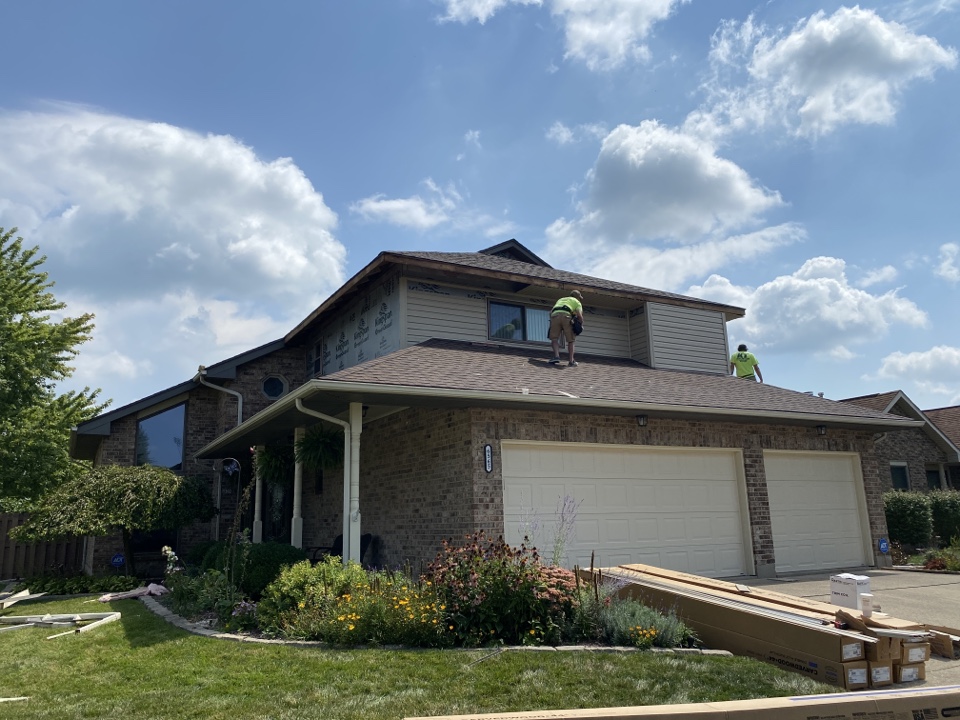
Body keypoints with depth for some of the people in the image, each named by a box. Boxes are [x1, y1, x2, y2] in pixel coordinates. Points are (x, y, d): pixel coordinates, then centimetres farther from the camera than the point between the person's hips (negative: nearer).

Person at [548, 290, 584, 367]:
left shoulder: (560, 299, 40)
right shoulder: (577, 302, 27)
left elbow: (551, 312, 29)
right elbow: (579, 315, 10)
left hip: (555, 315, 3)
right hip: (566, 316, -2)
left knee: (554, 338, 5)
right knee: (570, 340, 9)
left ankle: (556, 356, -16)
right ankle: (571, 361, 7)